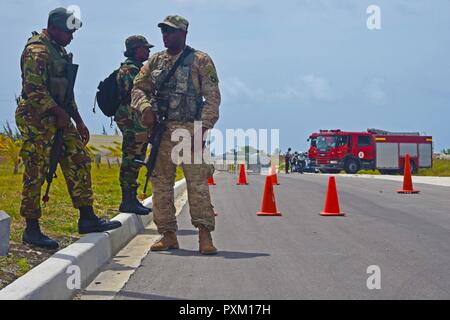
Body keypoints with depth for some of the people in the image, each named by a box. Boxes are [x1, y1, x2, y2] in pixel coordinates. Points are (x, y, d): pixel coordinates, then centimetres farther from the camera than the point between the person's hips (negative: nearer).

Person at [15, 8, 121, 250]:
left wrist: (78, 121, 21)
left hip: (58, 118, 10)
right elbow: (34, 90, -23)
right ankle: (31, 229, 3)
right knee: (35, 174, -4)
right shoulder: (37, 51, -15)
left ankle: (87, 219, 10)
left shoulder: (59, 50, 17)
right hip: (37, 119, -10)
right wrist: (60, 113, -18)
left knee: (79, 161, 6)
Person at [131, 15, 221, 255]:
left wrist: (202, 128, -13)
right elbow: (138, 88, 16)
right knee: (161, 184, 5)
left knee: (198, 183, -10)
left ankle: (205, 235, -10)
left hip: (189, 129, -5)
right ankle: (168, 235, 12)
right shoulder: (155, 61, 15)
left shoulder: (200, 61, 1)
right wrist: (145, 107, -6)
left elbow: (212, 98, -3)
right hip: (161, 131, 5)